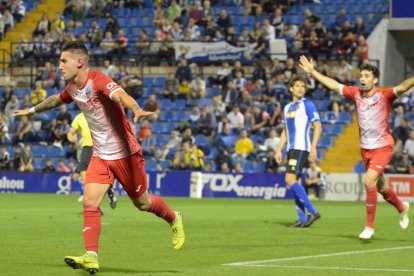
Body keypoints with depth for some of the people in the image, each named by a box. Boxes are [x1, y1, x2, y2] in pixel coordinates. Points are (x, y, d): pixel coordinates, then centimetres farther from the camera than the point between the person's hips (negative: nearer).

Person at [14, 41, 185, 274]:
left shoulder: (98, 80, -20)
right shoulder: (72, 89, 4)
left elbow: (120, 95, -41)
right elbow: (56, 100, 29)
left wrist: (137, 110, -62)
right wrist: (32, 110, 45)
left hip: (125, 154, -6)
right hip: (100, 156, 6)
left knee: (142, 203, 8)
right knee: (90, 203, -11)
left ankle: (174, 220, 37)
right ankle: (91, 257, -14)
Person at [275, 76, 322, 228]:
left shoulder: (307, 105, -5)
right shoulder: (287, 108, 16)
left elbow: (318, 127, -9)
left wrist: (313, 148, -17)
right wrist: (279, 150, 15)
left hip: (301, 148, -8)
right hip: (291, 149, 8)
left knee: (290, 179, -18)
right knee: (294, 182, 5)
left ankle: (312, 211, -15)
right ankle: (302, 219, 8)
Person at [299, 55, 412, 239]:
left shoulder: (384, 95, -13)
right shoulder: (356, 93, 0)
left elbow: (402, 87, -29)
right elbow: (334, 85, 7)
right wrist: (312, 71, 9)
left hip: (382, 147, -6)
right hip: (365, 148, 6)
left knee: (369, 181, -22)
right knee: (381, 187, 17)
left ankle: (369, 226, -11)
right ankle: (401, 207, 47)